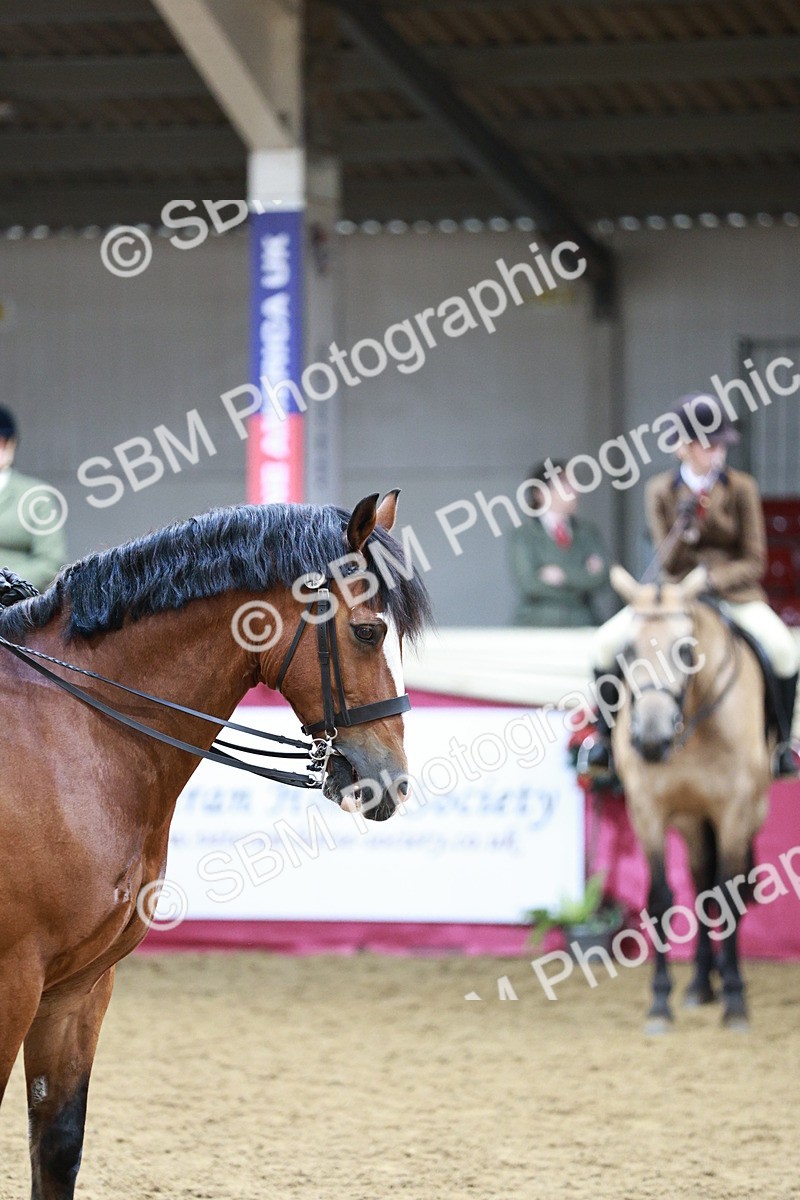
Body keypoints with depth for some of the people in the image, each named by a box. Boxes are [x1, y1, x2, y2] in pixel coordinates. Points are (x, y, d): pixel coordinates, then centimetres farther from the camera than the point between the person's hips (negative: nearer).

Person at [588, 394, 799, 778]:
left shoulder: (742, 488, -4)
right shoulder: (661, 491, -1)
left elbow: (754, 562, -3)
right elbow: (668, 563, -3)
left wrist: (714, 579, -21)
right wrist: (684, 530, -24)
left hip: (733, 591, -1)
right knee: (607, 642, -19)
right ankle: (606, 736, 0)